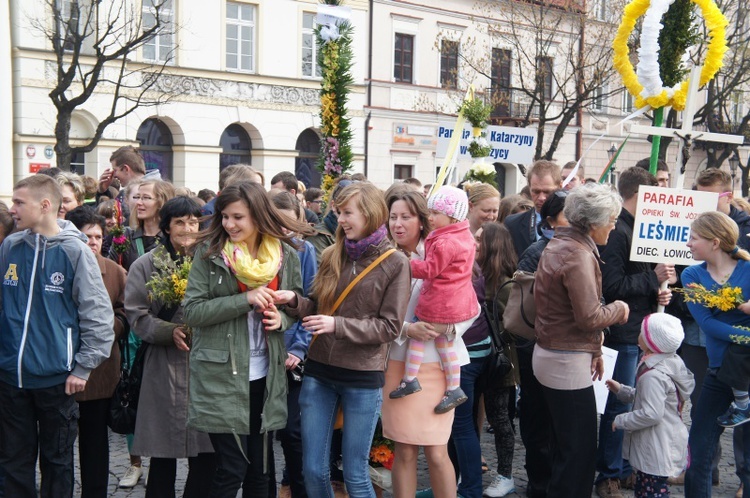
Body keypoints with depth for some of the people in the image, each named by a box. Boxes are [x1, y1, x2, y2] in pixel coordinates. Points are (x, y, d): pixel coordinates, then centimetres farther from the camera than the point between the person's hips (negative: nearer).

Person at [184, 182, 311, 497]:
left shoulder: (285, 255, 1)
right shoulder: (209, 251, -6)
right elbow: (192, 311, -11)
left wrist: (282, 318, -10)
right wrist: (245, 300, -22)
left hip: (265, 376, 3)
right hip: (221, 374, -3)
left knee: (258, 469, 13)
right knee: (232, 470, -1)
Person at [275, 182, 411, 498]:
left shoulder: (395, 263, -7)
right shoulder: (332, 256, 6)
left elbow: (390, 327, -11)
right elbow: (318, 310, 11)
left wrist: (338, 325, -21)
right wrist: (295, 301, -10)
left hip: (363, 377, -4)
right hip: (318, 370, 4)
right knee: (313, 471, 11)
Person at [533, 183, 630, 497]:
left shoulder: (558, 245, 11)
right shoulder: (578, 255, -19)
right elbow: (590, 317, -22)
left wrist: (592, 350, 9)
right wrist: (618, 310, -2)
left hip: (549, 355, 10)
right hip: (569, 364, -10)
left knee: (565, 445, 20)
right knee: (580, 451, 0)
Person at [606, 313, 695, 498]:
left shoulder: (653, 375, -25)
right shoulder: (671, 363, 6)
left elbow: (651, 414, -30)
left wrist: (621, 421, -18)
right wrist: (621, 390, 15)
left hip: (656, 450, -11)